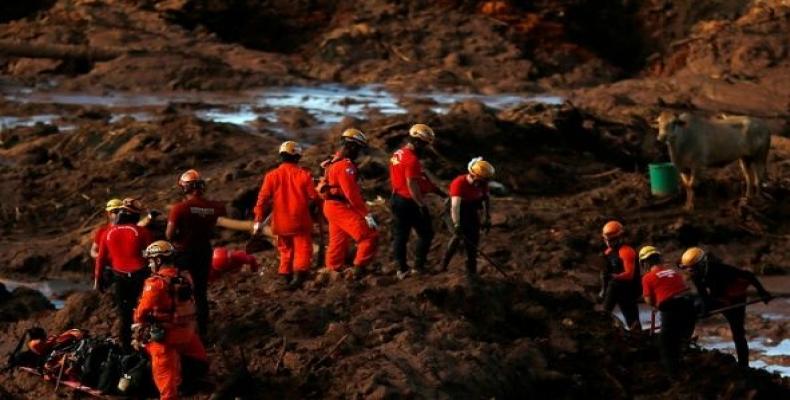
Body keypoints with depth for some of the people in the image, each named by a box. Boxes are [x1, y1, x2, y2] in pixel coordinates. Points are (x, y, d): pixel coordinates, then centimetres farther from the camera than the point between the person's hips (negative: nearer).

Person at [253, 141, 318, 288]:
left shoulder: (272, 175, 0)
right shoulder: (304, 174, -6)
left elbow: (263, 199, -1)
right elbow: (313, 198, -5)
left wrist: (259, 221, 4)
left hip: (281, 222, 3)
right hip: (301, 221, -3)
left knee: (286, 249, 19)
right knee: (302, 249, -3)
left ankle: (286, 275, 20)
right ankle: (299, 274, -24)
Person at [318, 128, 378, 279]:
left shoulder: (336, 162, 16)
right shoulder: (345, 165, -17)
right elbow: (351, 193, -23)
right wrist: (367, 215, -21)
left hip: (332, 206, 11)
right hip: (341, 208, -11)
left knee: (338, 243, 17)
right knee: (369, 236, -15)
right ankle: (359, 270, -19)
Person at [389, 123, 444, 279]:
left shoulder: (398, 155, 11)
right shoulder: (412, 160, -20)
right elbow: (412, 185, -25)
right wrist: (422, 205, -24)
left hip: (396, 200, 9)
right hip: (410, 202, -9)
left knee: (400, 236, 11)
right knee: (426, 233, 4)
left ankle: (402, 269, 15)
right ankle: (418, 267, 4)